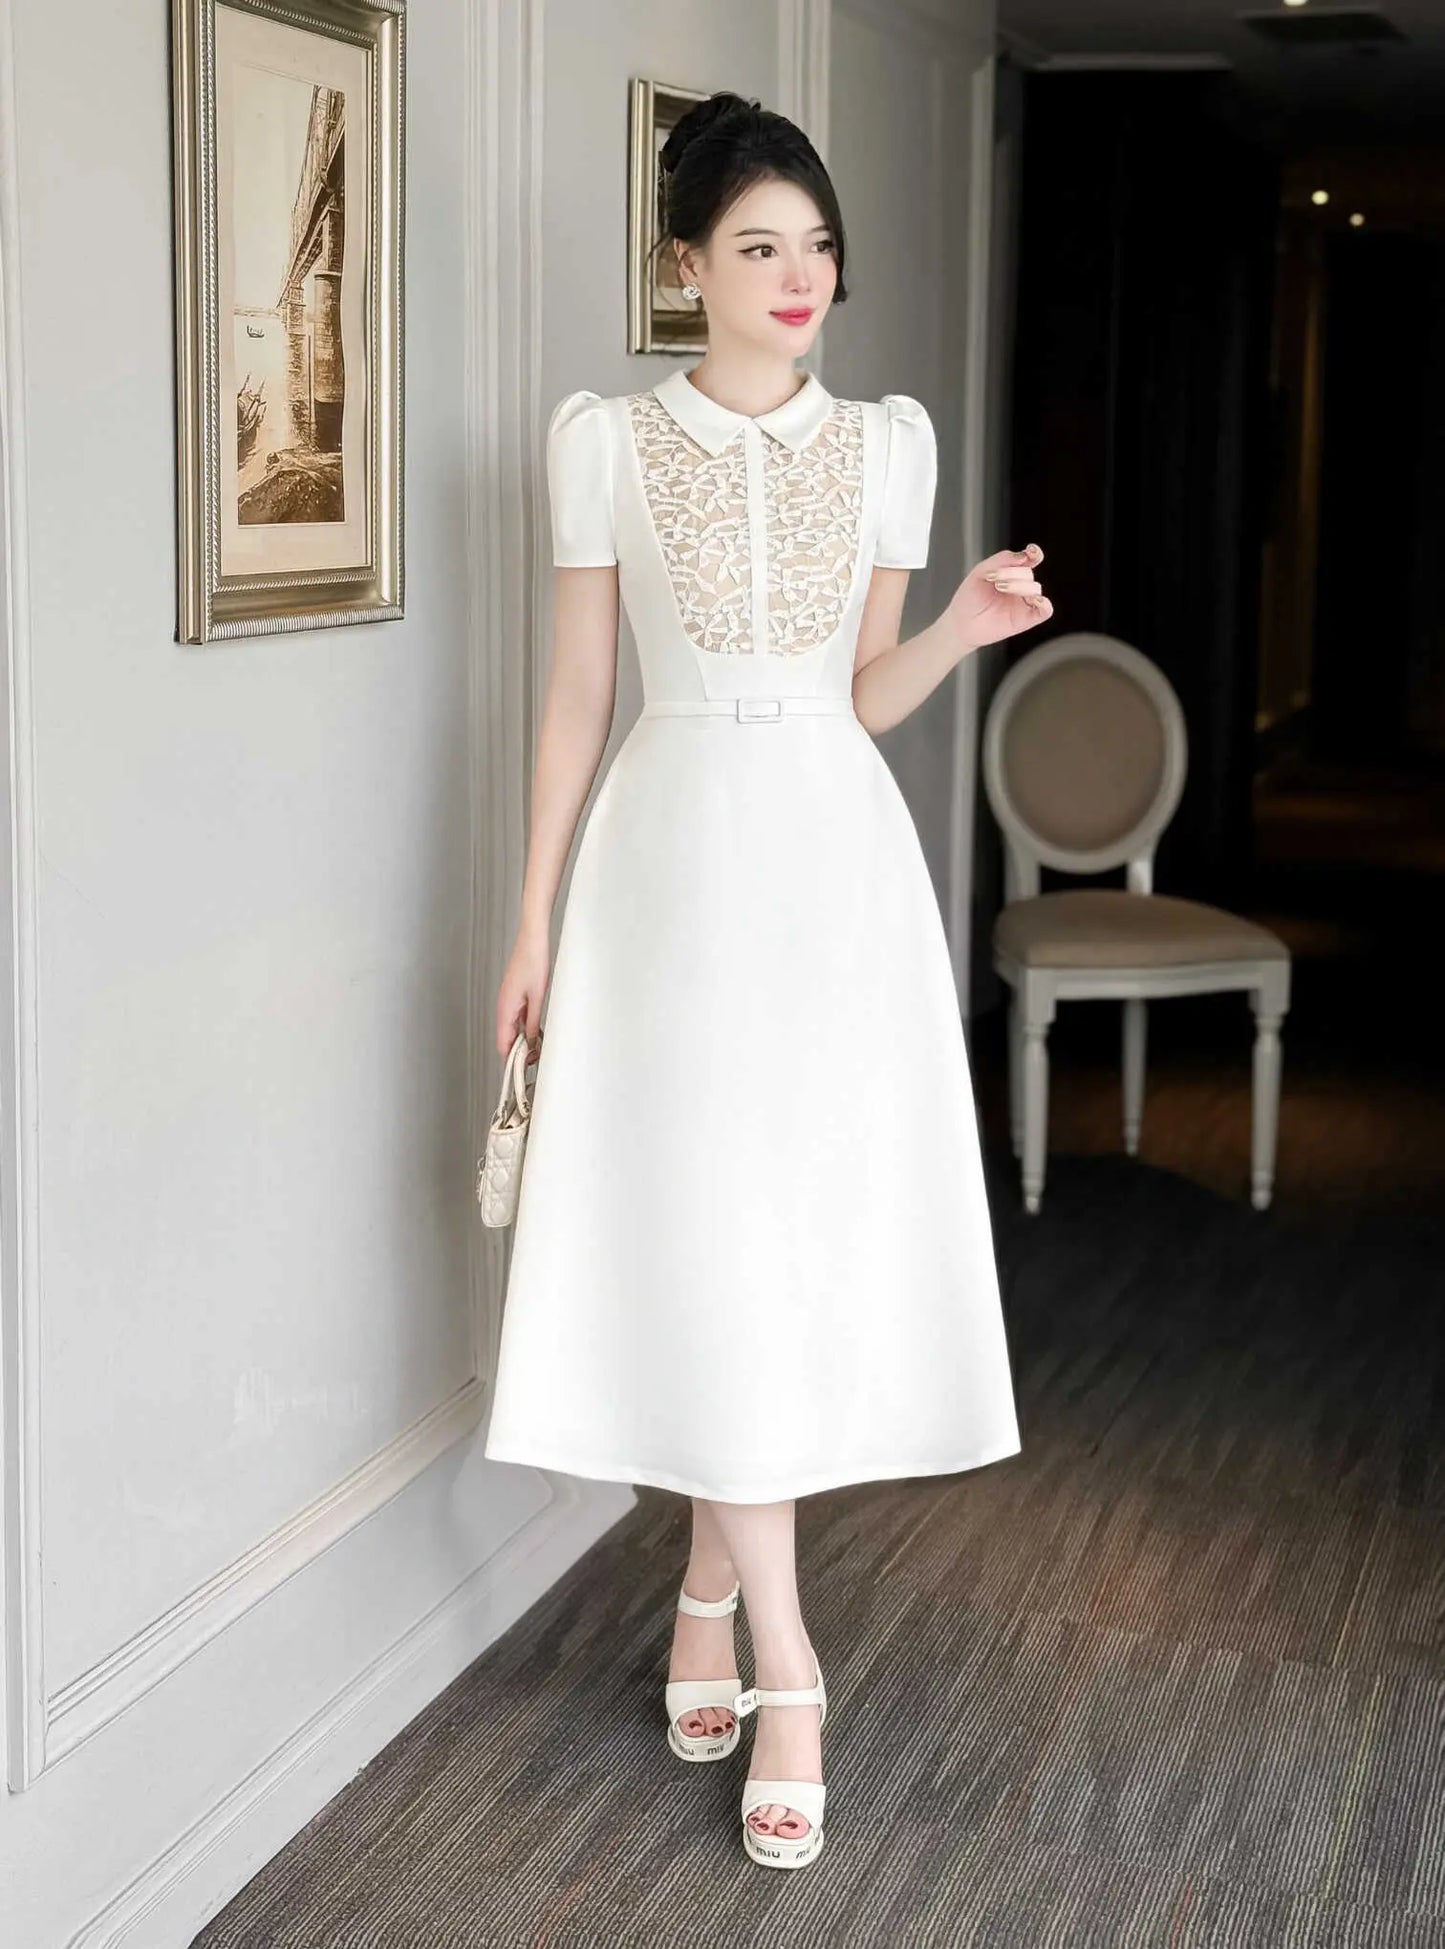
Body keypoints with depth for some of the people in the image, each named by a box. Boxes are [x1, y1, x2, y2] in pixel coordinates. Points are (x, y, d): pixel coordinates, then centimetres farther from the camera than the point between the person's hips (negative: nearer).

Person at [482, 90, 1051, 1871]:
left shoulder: (885, 441, 5)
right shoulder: (605, 440, -1)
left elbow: (866, 697, 10)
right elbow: (577, 694, 3)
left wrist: (968, 625, -9)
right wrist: (533, 917, 2)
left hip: (834, 864, 2)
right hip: (674, 862, -2)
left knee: (821, 1232, 3)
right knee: (706, 1246, -5)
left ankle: (711, 1589, 23)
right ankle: (783, 1664, 3)